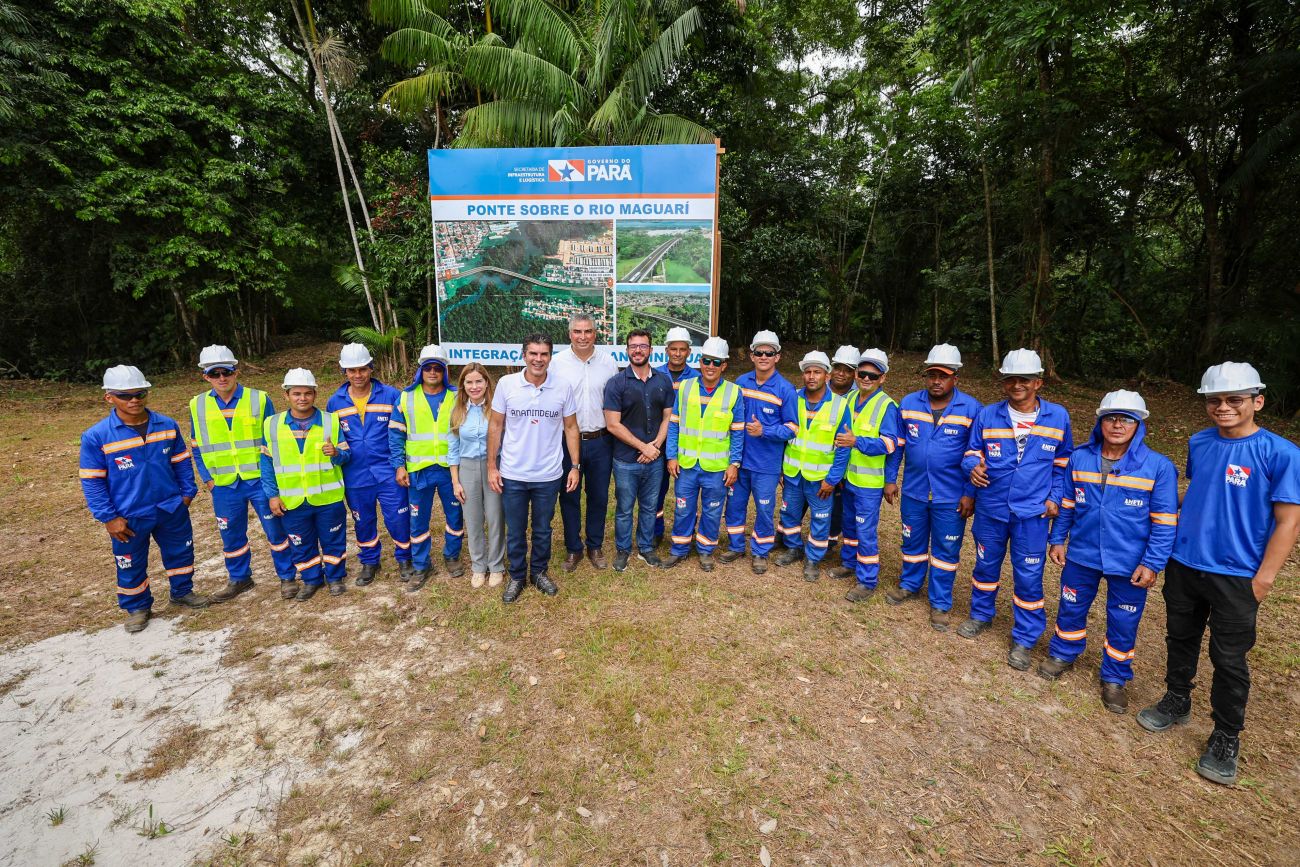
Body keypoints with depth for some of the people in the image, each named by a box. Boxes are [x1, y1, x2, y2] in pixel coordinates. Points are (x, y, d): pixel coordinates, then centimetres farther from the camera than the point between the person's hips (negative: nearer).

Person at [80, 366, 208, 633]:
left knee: (181, 552, 17)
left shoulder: (167, 426, -5)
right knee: (131, 565, 14)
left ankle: (183, 592, 39)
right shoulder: (96, 436, -13)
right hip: (128, 517, -2)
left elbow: (181, 461, 7)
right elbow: (92, 481, -8)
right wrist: (108, 518, -10)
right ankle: (137, 607, 34)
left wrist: (188, 492, 6)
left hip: (171, 509, 2)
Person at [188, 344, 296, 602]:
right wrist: (207, 478, 2)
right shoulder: (197, 405, 2)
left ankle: (287, 576, 21)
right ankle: (238, 579, 35)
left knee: (276, 530, 6)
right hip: (224, 485, 3)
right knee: (231, 535, 16)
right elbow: (197, 446, 10)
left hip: (260, 480, -3)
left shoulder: (259, 399, -6)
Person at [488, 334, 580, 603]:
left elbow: (570, 428, 1)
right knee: (515, 533, 15)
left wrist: (575, 466, -1)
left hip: (549, 475, 0)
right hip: (512, 475, 0)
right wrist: (492, 466, -2)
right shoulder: (506, 384, -8)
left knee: (543, 530, 17)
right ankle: (517, 576, 35)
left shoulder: (563, 386, -7)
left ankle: (539, 571, 39)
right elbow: (495, 426, 0)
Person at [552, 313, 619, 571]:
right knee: (569, 497, 10)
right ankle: (573, 549, 27)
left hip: (600, 441, 1)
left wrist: (614, 433, 2)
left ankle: (595, 547, 30)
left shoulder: (608, 362, 1)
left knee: (599, 497, 12)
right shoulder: (558, 363, -4)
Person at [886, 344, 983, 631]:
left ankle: (940, 603, 25)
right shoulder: (908, 403, -1)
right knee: (913, 542, 18)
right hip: (913, 491, 3)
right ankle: (909, 585, 39)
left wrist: (970, 494, -6)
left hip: (951, 497, -2)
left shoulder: (971, 409, -9)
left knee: (946, 551, 9)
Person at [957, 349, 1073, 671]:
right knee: (986, 564, 17)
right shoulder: (987, 415, -4)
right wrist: (973, 467, -20)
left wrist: (1056, 497, 0)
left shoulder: (1057, 416, -3)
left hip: (1033, 512, -1)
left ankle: (1024, 639, 22)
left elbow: (1063, 463, 8)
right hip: (990, 508, 1)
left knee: (1029, 576, 5)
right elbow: (972, 452, 3)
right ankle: (980, 615, 40)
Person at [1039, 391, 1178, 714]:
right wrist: (1057, 539, 8)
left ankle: (1115, 678, 33)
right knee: (1071, 607, 16)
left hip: (1130, 563, -2)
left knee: (1123, 623, 12)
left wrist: (1153, 563, -10)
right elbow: (1066, 503, 8)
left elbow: (1165, 522, -7)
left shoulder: (1158, 466, -11)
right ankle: (1063, 654, 40)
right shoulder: (1079, 457, -2)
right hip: (1081, 555, 2)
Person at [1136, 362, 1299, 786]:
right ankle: (1176, 703, 39)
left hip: (1236, 577, -4)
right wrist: (1177, 537, 12)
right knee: (1181, 639, 19)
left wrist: (1264, 578, -13)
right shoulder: (1199, 443, 1)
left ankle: (1225, 740, 25)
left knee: (1229, 660, 8)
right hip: (1183, 564, 4)